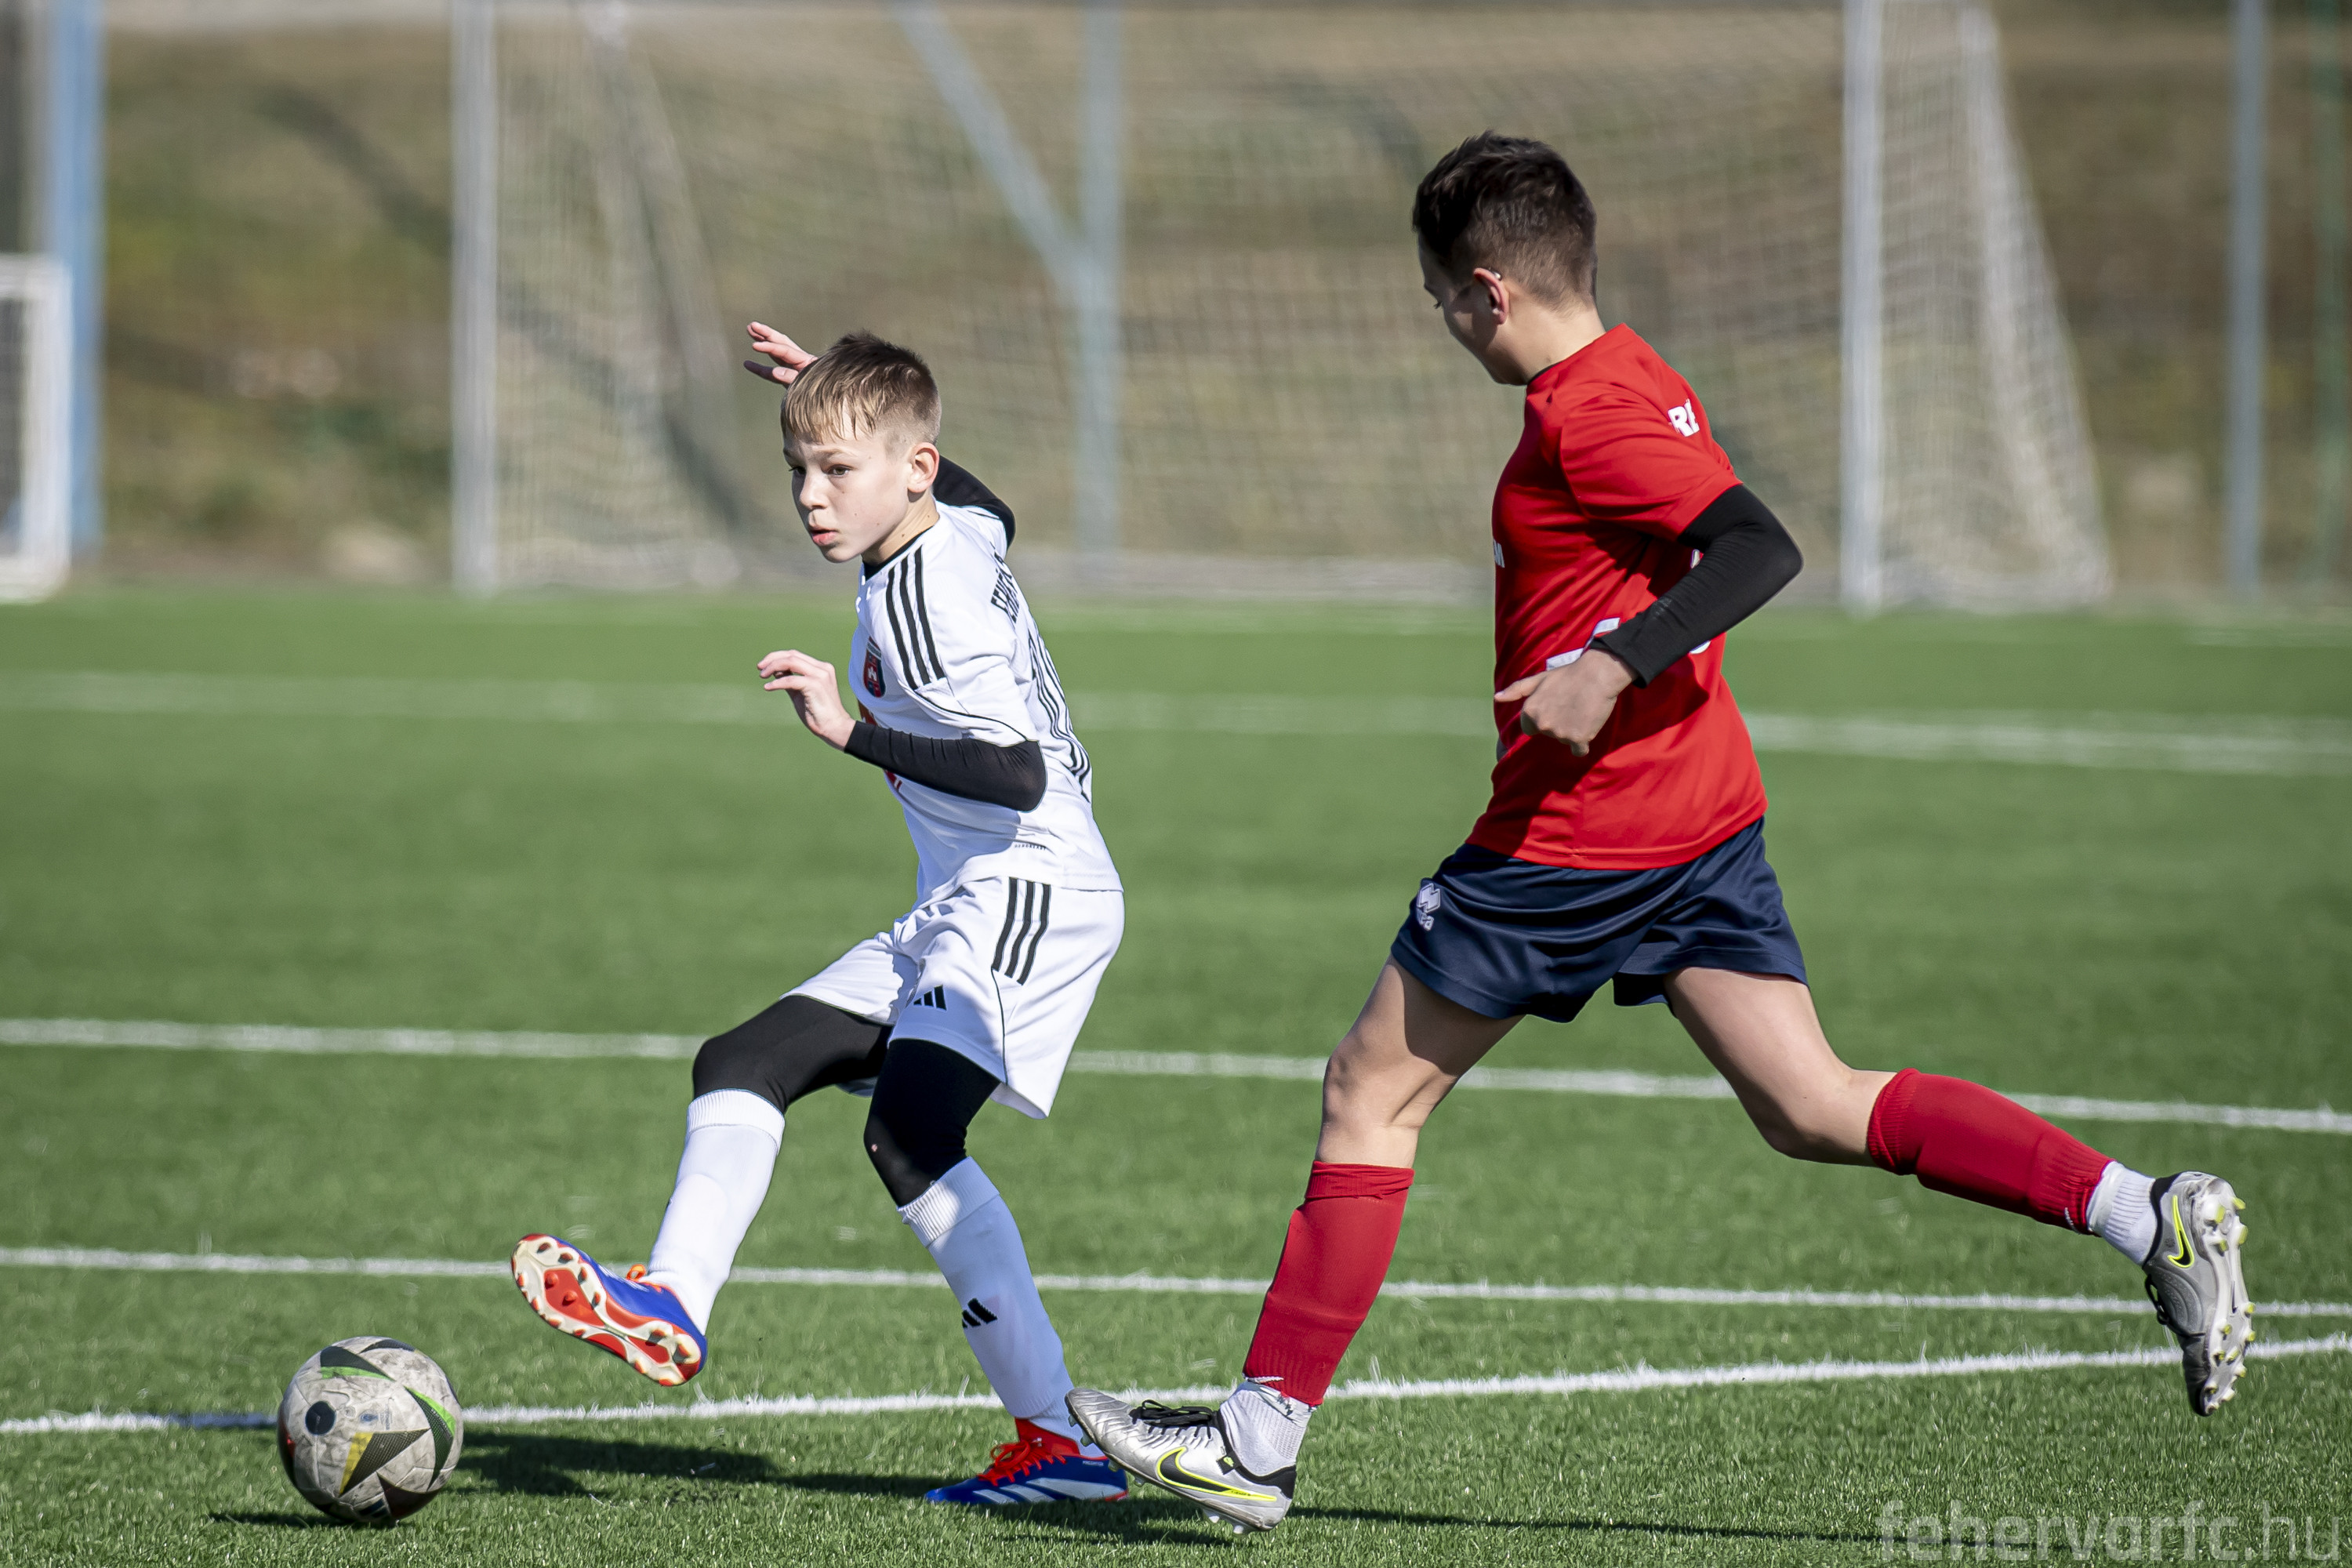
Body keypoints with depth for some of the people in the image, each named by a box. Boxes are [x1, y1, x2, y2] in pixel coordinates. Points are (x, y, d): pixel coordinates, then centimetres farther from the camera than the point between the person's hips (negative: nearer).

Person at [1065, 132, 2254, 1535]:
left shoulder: (1584, 411, -16)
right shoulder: (1627, 382, 13)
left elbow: (1760, 549, -25)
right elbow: (1727, 550, 21)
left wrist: (1613, 663, -32)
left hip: (1577, 838, -9)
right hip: (1704, 817, 9)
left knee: (1373, 1094, 2)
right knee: (1815, 1112, 5)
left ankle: (1259, 1445, 5)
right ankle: (2152, 1217, -9)